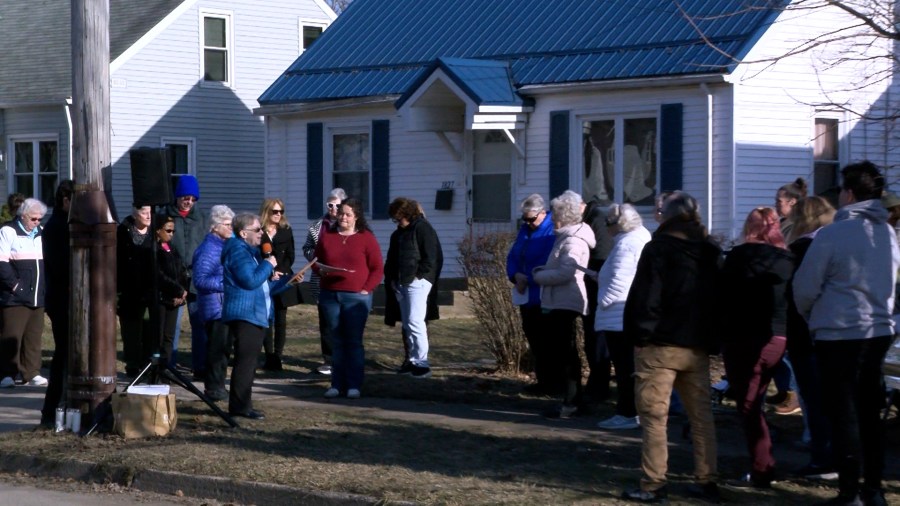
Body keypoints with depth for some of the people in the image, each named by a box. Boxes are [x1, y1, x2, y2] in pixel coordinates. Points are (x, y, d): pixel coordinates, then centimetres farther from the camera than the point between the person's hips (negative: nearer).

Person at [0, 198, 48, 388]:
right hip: (16, 297, -6)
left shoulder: (41, 234, 15)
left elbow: (46, 262, 23)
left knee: (34, 336, 6)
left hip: (37, 296, 6)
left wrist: (44, 286, 11)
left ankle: (32, 374, 11)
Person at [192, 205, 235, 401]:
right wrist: (224, 283, -24)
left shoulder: (225, 245, 15)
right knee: (217, 347, -6)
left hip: (226, 306, 10)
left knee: (224, 347, 15)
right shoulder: (208, 249, -16)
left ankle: (217, 386, 24)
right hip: (214, 306, -10)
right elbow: (200, 280, -24)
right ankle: (214, 388, 0)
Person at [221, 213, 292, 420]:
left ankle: (241, 405, 15)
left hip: (257, 316, 10)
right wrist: (268, 265, -9)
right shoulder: (238, 251, -10)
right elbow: (250, 281, -22)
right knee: (245, 361, -12)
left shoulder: (251, 252, 23)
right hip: (244, 315, -10)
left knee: (248, 362, 11)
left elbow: (263, 287, 28)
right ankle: (240, 406, -12)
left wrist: (287, 280, 20)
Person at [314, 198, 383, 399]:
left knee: (354, 342, -2)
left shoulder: (366, 238, 1)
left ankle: (354, 385, 0)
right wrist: (320, 269, -6)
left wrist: (366, 289, -9)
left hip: (356, 297, -3)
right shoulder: (326, 235, 10)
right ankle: (337, 384, 9)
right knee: (336, 342, 6)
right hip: (329, 296, 3)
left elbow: (377, 268, 0)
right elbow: (317, 261, 16)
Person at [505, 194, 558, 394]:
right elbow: (512, 257, 13)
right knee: (533, 340, 12)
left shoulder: (552, 231, -14)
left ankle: (555, 383, 1)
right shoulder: (524, 230, 13)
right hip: (526, 296, 9)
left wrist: (528, 279, -16)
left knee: (548, 342, -5)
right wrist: (516, 275, -7)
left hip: (544, 298, -9)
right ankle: (542, 380, 20)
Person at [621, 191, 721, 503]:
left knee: (654, 415, -3)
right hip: (699, 347, 6)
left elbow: (644, 297, -12)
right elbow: (718, 299, 14)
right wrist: (712, 340, 16)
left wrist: (638, 334, -5)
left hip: (660, 345, -6)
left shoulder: (658, 249, -7)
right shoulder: (711, 253, 11)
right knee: (701, 415, 12)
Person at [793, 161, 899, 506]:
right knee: (870, 413, 14)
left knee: (844, 415, 1)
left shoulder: (832, 235, -15)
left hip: (839, 335, -6)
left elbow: (805, 287, -9)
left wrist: (811, 317, 10)